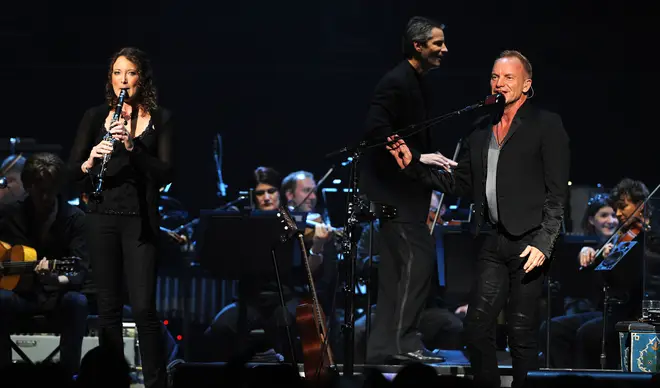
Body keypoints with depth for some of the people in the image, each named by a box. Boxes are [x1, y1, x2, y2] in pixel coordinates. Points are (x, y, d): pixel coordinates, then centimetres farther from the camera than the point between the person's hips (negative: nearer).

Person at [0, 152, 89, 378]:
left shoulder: (75, 219, -5)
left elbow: (80, 271, -13)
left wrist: (55, 279, -35)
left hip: (58, 296, -1)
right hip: (20, 293, 1)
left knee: (77, 302, -36)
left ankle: (69, 374, -27)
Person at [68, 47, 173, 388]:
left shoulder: (159, 120, 3)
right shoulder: (96, 117, 7)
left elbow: (165, 174, -6)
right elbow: (72, 173, 3)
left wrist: (131, 147, -19)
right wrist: (90, 161, -19)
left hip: (140, 219, -2)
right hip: (102, 218, 2)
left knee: (143, 307, -10)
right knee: (108, 307, 4)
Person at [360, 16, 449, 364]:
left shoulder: (416, 83, 16)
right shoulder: (396, 83, -14)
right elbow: (376, 130, -25)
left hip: (404, 187, 10)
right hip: (391, 185, -10)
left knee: (397, 265, 9)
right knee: (418, 256, -15)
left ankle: (382, 347, 11)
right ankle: (403, 340, -14)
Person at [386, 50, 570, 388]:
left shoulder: (546, 125, -2)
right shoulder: (481, 130, 16)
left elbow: (557, 192, -6)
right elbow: (459, 184, 17)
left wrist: (543, 243, -14)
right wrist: (413, 165, 7)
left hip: (529, 242, -6)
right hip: (493, 243, 6)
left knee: (522, 332, -3)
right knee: (477, 327, 2)